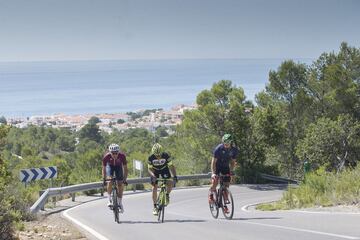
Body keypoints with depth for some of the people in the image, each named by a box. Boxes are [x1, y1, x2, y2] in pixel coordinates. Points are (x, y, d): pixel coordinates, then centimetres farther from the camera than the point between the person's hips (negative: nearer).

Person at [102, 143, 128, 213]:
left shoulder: (122, 156, -35)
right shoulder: (106, 156, -36)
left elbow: (125, 168, -26)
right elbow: (104, 169, -26)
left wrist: (124, 179, -32)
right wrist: (104, 179, -32)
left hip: (118, 166, 1)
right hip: (110, 166, -1)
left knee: (120, 185, -2)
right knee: (109, 181, -25)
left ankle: (120, 203, 13)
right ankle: (109, 200, -11)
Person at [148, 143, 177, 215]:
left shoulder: (166, 156, -28)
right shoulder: (151, 158, -27)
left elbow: (171, 166, -24)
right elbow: (149, 169, -21)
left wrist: (174, 175, -37)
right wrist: (153, 176, -40)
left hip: (164, 170, 0)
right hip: (155, 171, 0)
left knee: (170, 184, -22)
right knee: (154, 188, -14)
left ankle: (167, 195, 11)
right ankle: (155, 207, -6)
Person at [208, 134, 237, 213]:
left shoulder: (234, 150, -14)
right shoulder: (218, 148, -25)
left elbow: (233, 161, -1)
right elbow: (213, 161, -24)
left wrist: (231, 171, -16)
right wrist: (213, 173, -33)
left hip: (226, 167, 3)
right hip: (217, 166, -3)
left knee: (226, 185, -4)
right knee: (215, 181, -27)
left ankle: (225, 205, 5)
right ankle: (211, 195, 1)